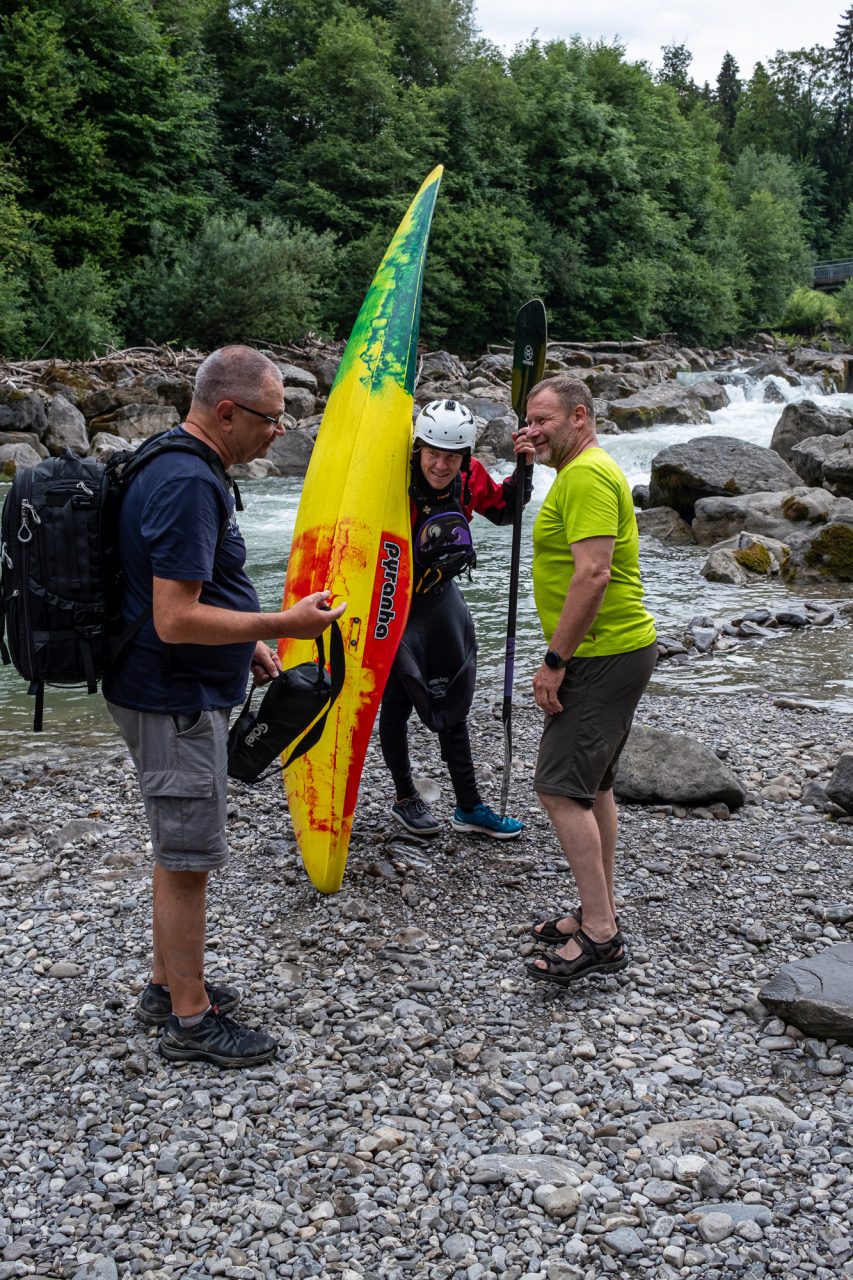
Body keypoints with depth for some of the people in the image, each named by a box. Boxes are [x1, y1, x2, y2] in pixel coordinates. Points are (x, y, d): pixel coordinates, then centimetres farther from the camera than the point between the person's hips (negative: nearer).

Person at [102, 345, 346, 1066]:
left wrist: (245, 646, 18)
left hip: (181, 691, 11)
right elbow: (176, 620, -28)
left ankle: (170, 985, 34)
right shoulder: (189, 485, -24)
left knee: (180, 850, 20)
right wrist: (282, 626, -22)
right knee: (189, 859, 1)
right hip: (176, 702, -11)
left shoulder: (180, 468, 10)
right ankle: (190, 1020, 14)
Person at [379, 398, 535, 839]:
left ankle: (469, 807, 20)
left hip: (439, 596, 5)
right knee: (396, 704, 7)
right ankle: (405, 799, 27)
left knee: (452, 704, 11)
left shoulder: (470, 476, -12)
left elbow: (503, 510, 5)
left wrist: (524, 469, -9)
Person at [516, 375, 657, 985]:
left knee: (561, 788, -11)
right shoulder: (588, 471, 18)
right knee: (591, 786, 16)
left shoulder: (586, 475, -17)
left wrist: (554, 660, -22)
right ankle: (601, 913, 25)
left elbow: (592, 574, -25)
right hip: (611, 653, 11)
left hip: (603, 658, -11)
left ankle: (600, 935, -6)